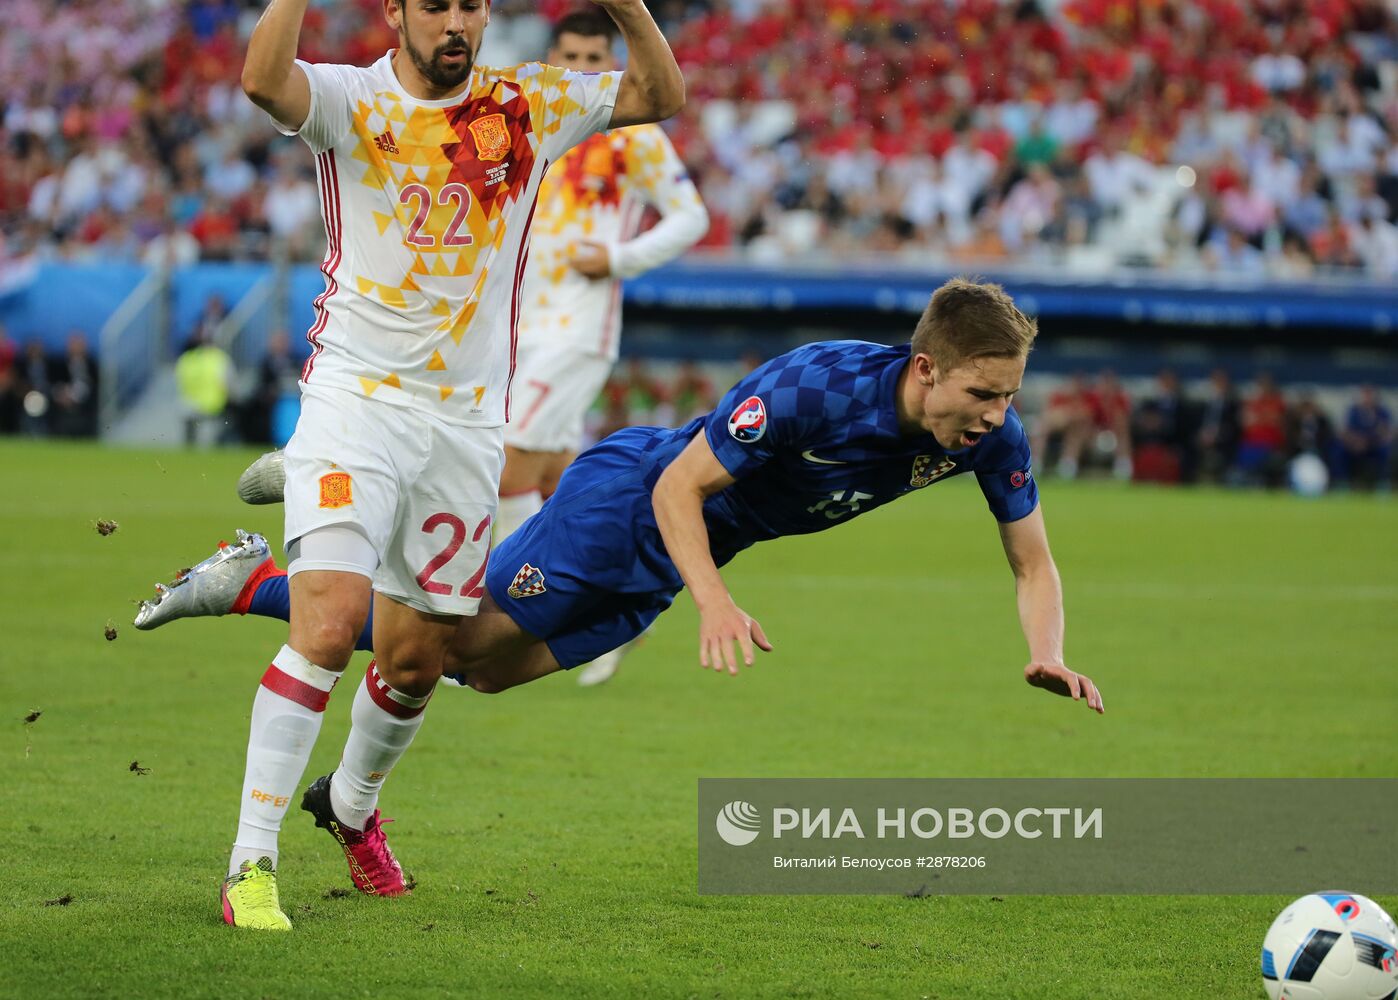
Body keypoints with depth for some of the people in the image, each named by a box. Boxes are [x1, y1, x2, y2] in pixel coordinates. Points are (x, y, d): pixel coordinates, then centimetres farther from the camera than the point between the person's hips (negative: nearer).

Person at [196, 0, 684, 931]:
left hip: (468, 417, 4)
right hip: (355, 401, -4)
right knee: (329, 622, -20)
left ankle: (352, 803, 40)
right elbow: (263, 80, -26)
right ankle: (252, 863, -15)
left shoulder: (529, 107, 5)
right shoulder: (350, 101, -5)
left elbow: (662, 95, 3)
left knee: (417, 656, 10)